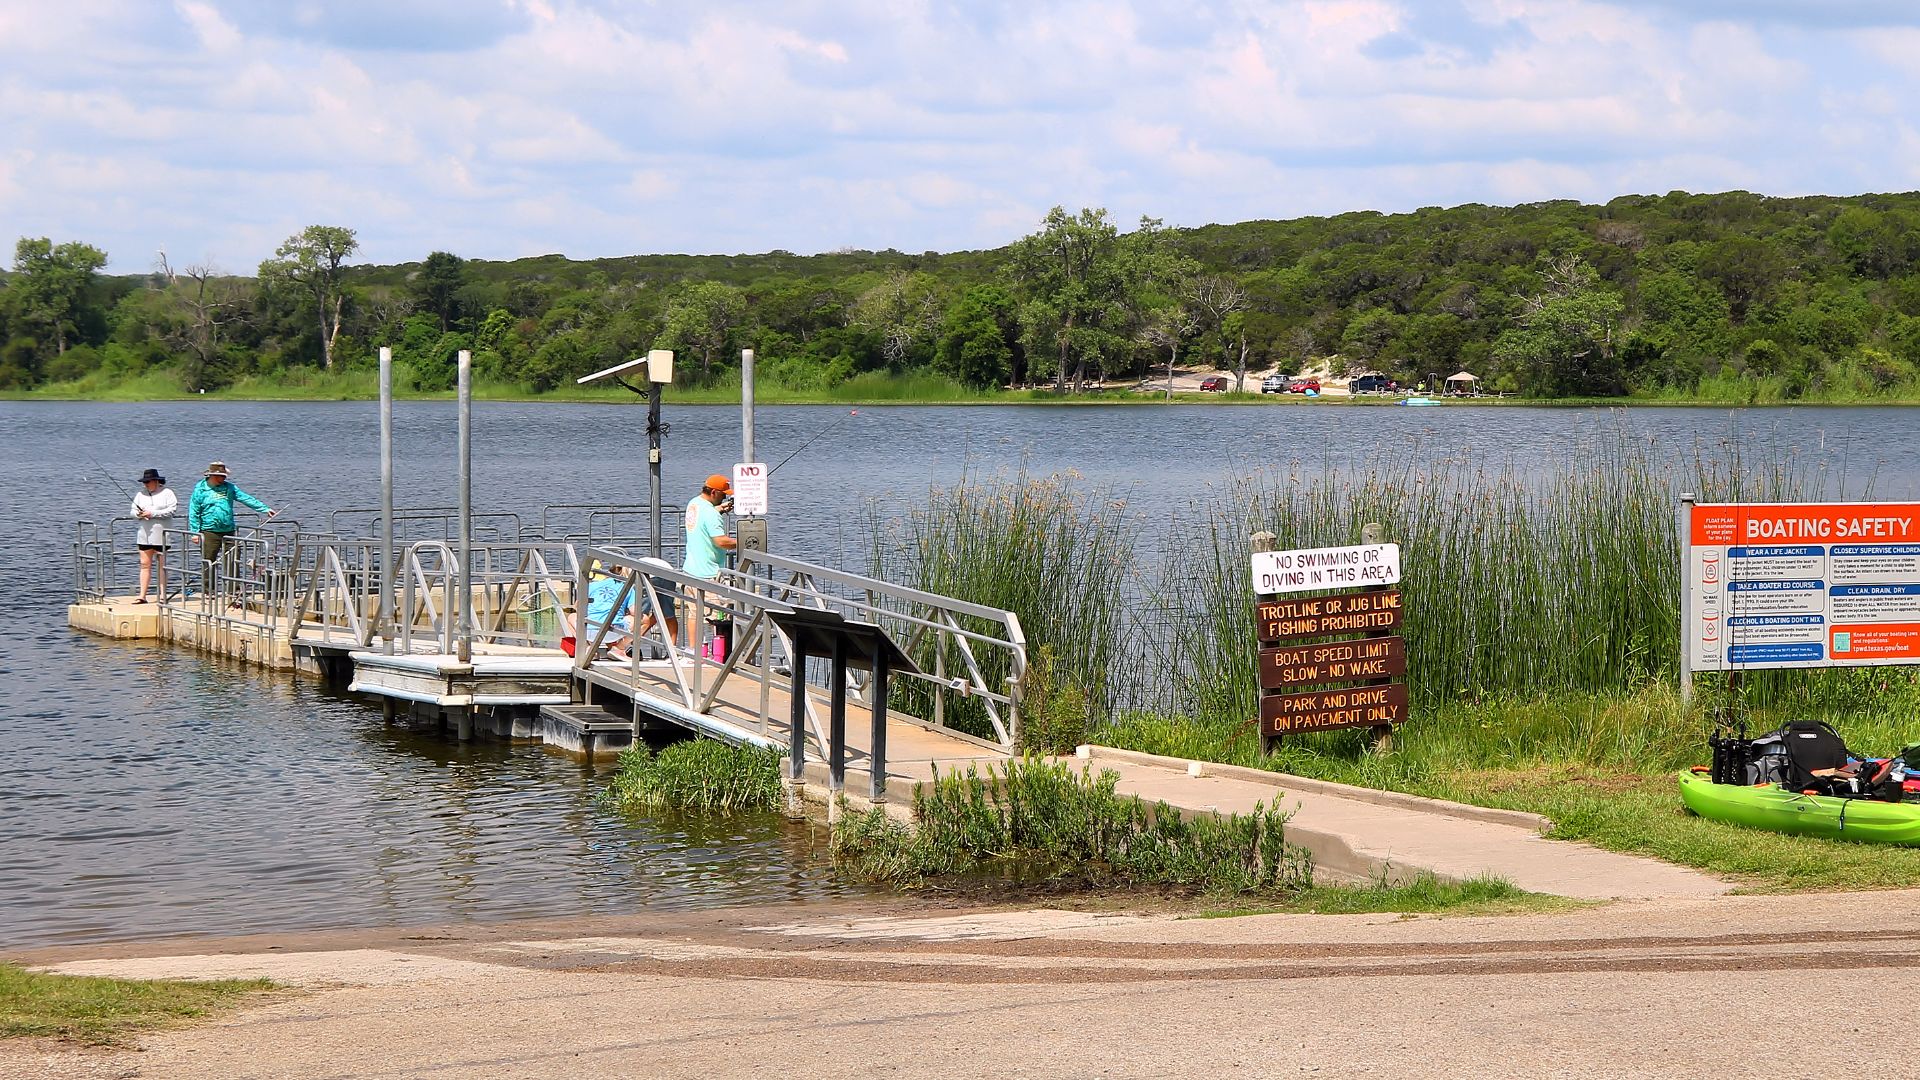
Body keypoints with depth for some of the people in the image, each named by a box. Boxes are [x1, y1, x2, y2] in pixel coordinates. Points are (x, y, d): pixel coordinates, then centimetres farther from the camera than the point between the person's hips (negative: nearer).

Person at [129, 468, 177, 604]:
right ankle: (142, 596, 1)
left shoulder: (167, 493, -3)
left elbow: (173, 510, -13)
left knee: (161, 565, 1)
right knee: (144, 564, 1)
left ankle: (163, 595, 6)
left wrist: (153, 513, -17)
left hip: (161, 534, -5)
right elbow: (133, 510, 15)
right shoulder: (141, 494, 13)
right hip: (145, 534, 5)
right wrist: (138, 514, -9)